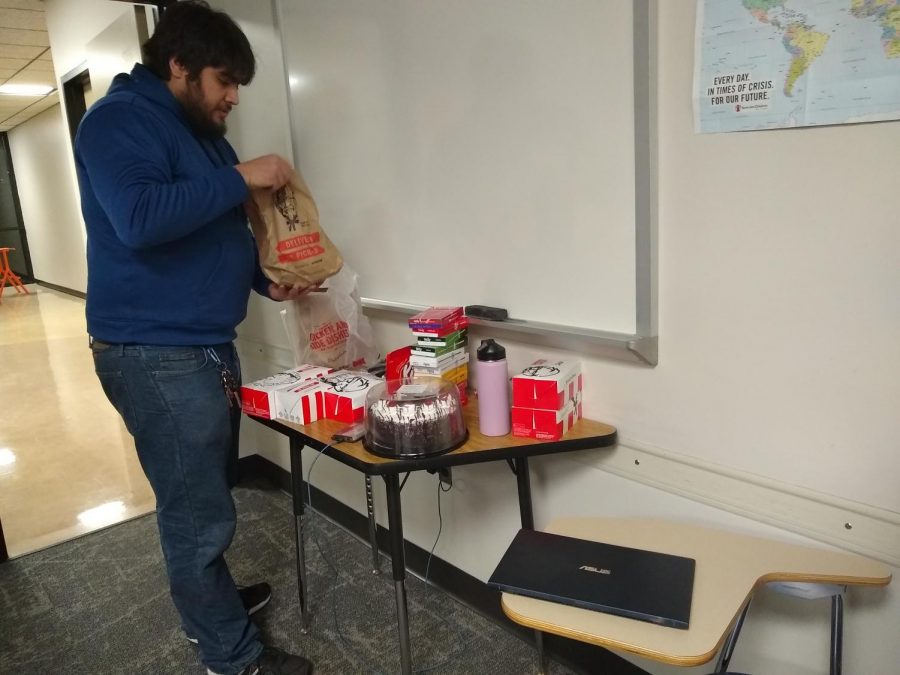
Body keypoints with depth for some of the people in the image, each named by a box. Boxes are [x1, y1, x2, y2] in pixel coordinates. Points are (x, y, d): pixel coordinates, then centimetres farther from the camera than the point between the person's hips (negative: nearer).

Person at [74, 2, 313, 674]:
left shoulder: (202, 133, 18)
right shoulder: (119, 120, -11)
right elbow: (140, 219, -28)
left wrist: (265, 280, 8)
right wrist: (241, 178, -21)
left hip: (207, 345, 9)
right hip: (157, 355, -9)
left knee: (204, 499, 19)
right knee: (199, 513, -1)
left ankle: (207, 604, 39)